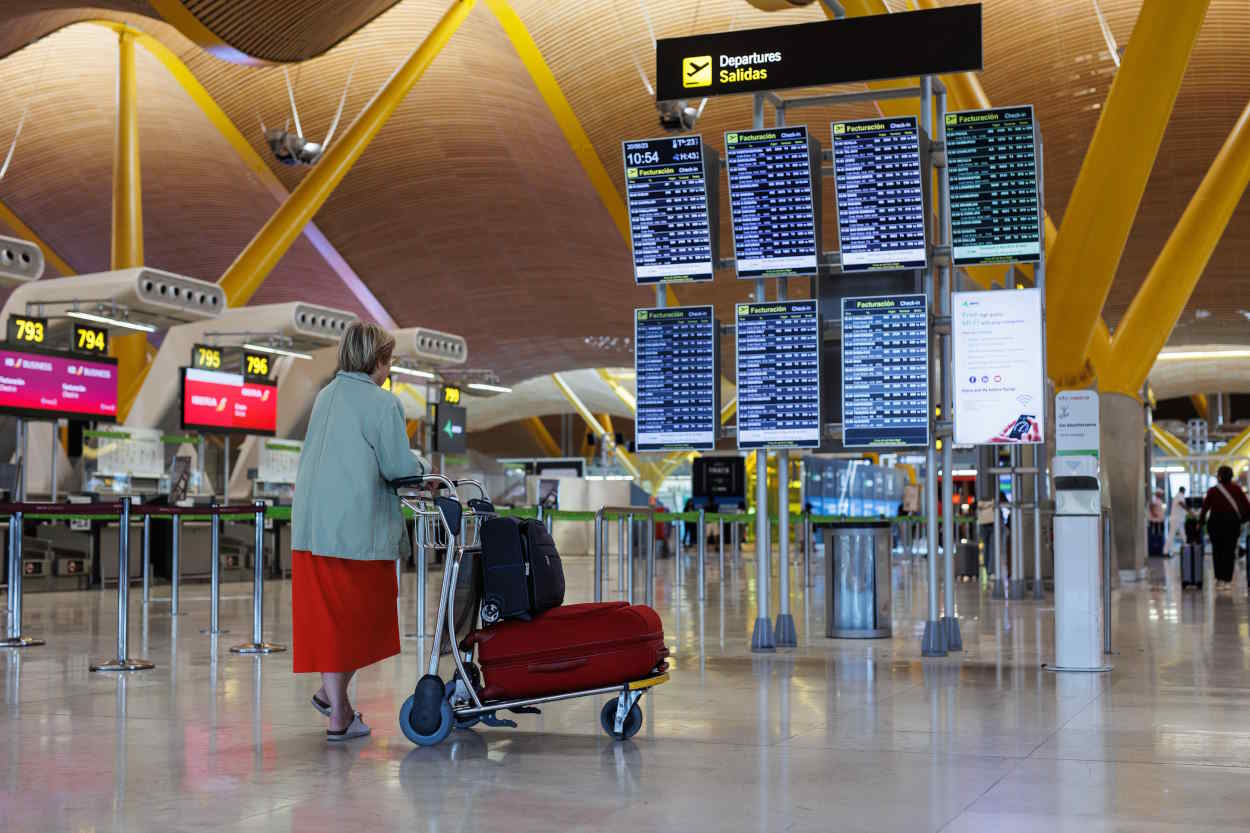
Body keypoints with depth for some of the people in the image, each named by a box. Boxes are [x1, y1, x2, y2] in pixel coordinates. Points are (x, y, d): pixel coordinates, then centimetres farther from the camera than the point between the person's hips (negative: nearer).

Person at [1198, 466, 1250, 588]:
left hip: (1216, 523, -1)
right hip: (1232, 523, 1)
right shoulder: (1236, 489, -2)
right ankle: (1227, 580, 2)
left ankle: (1219, 578, 11)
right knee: (1230, 551, 6)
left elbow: (1205, 507, -6)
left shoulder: (1213, 491, -6)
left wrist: (1200, 522, 5)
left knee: (1217, 551, 13)